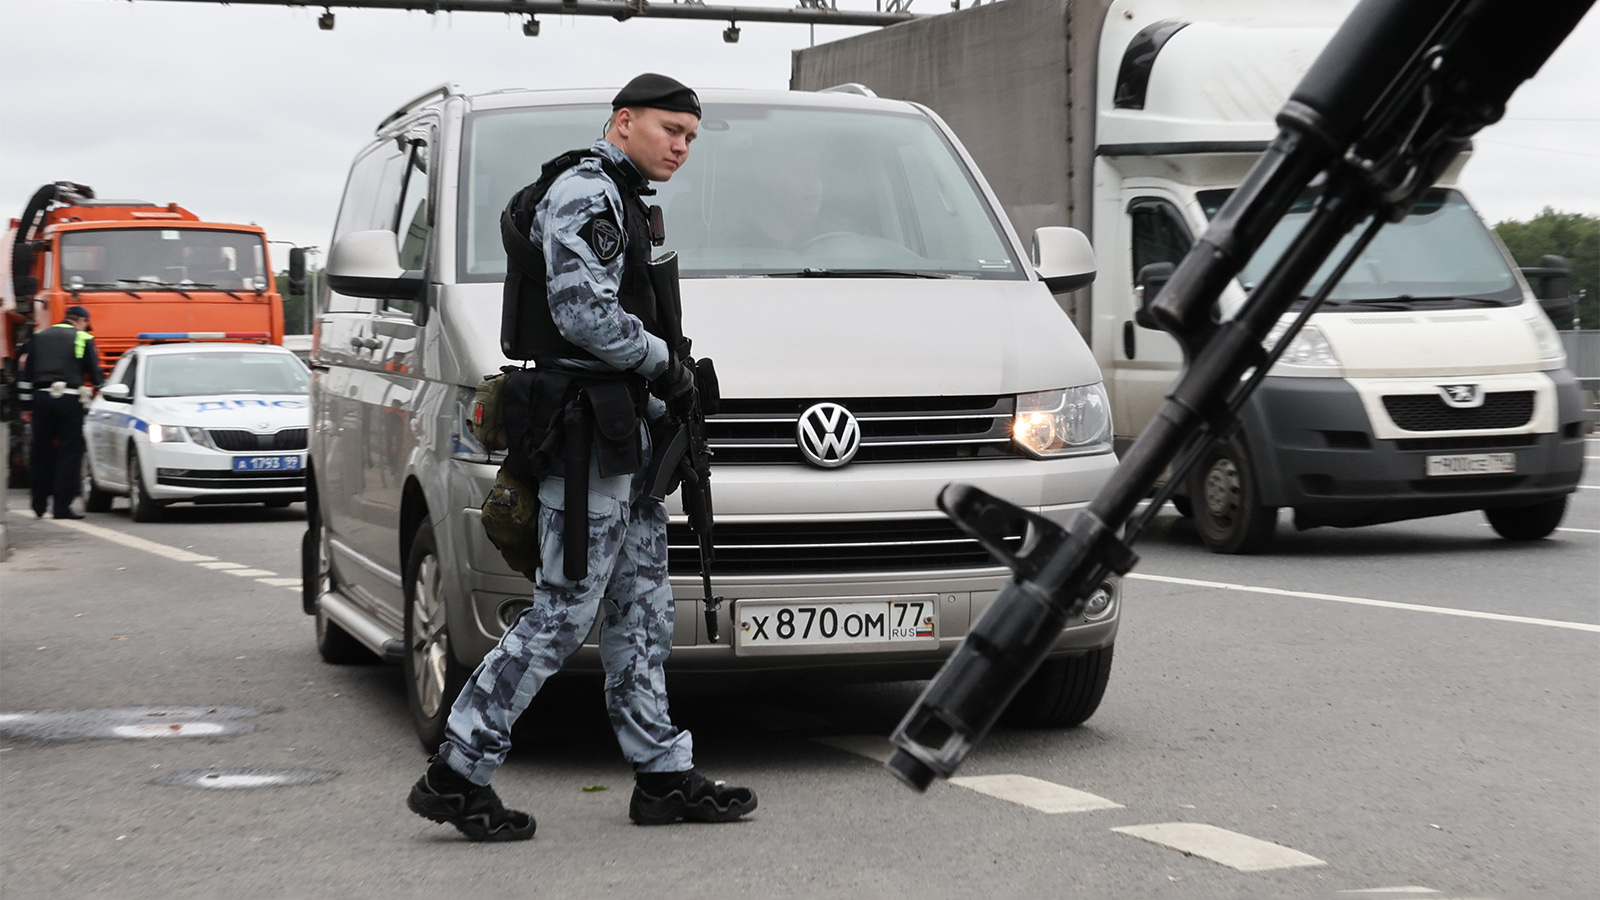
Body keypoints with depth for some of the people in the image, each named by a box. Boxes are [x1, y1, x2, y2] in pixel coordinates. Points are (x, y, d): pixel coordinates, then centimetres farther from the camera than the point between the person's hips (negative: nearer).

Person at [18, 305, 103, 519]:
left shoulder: (38, 337, 14)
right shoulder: (83, 339, 2)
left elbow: (26, 375, 12)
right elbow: (95, 375, 2)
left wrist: (26, 406, 14)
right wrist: (100, 386, 24)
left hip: (41, 397, 4)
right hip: (69, 398, -4)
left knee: (41, 451, 12)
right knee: (69, 452, -1)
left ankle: (39, 504, 16)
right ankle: (62, 506, -6)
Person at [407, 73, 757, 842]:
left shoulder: (619, 202, 22)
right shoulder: (585, 193, -11)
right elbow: (583, 315, -23)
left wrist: (657, 409, 17)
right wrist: (665, 364, -12)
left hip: (622, 436, 11)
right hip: (588, 438, -11)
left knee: (642, 607, 11)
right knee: (563, 611, -9)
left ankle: (663, 775, 16)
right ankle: (456, 773, -4)